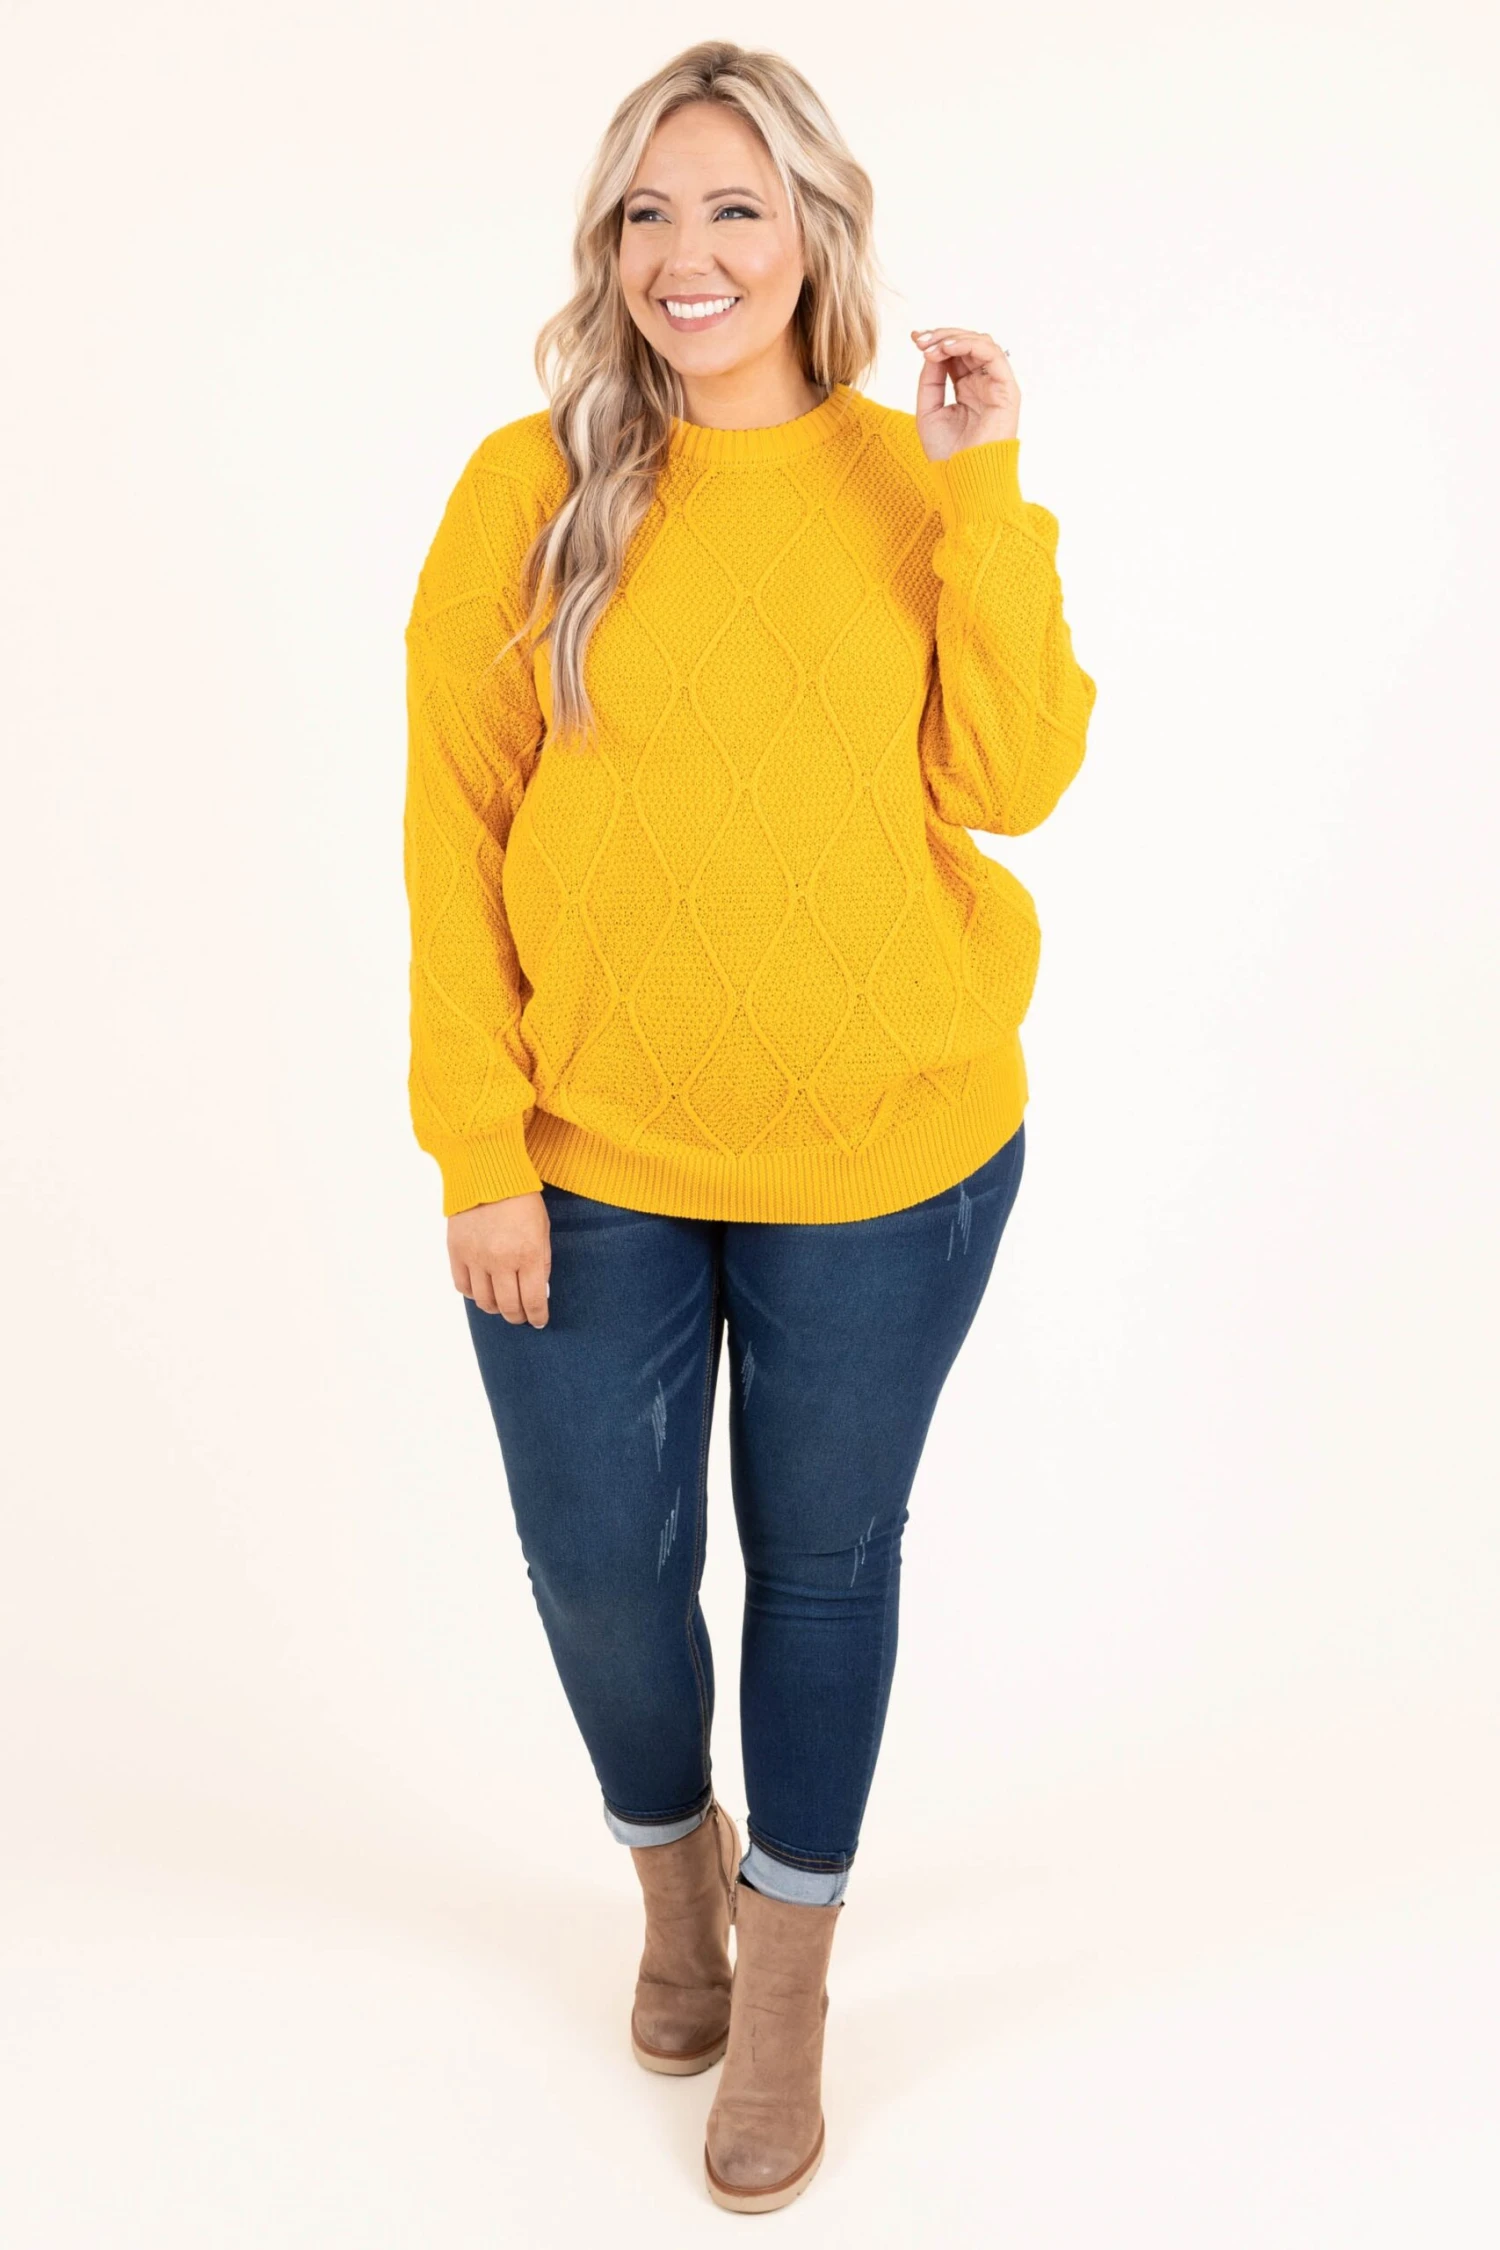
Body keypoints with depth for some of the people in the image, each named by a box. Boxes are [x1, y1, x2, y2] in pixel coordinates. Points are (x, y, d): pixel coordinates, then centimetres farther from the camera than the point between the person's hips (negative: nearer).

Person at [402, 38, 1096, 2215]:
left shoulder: (916, 484, 1)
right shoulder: (531, 487, -3)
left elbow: (1015, 779, -9)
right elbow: (452, 831, -4)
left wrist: (984, 490, -14)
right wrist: (480, 1150, -7)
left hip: (886, 1147, 1)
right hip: (592, 1154, 0)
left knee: (825, 1557, 14)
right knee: (598, 1568, 12)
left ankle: (787, 1983, 39)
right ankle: (675, 1869, 47)